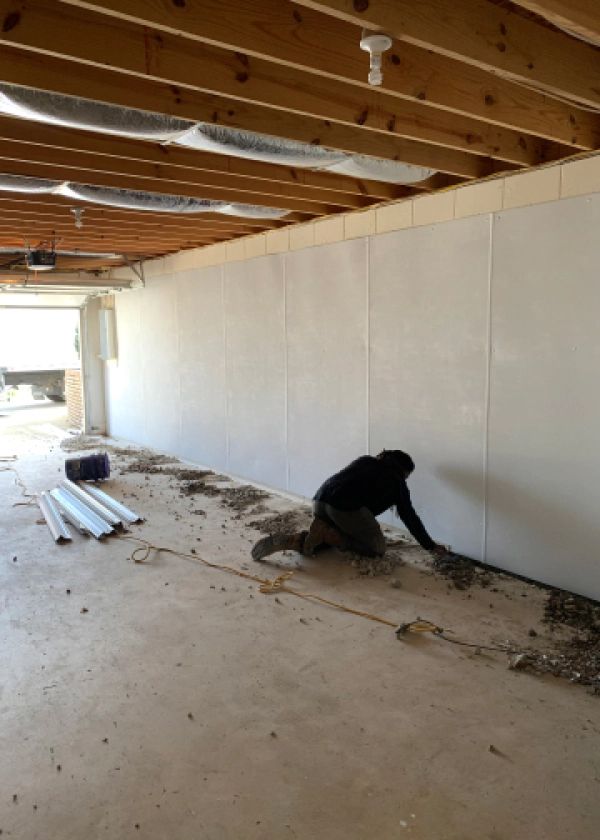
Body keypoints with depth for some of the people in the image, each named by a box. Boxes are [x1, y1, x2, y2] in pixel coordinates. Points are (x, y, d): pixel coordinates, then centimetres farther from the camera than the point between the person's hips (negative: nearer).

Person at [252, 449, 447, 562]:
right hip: (346, 508, -7)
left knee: (322, 539, 31)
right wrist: (431, 546, 26)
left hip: (319, 500, 7)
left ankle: (296, 540, 1)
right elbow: (410, 517, 16)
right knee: (378, 548, 9)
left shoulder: (365, 461, 29)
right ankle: (327, 533, -7)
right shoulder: (396, 481, 14)